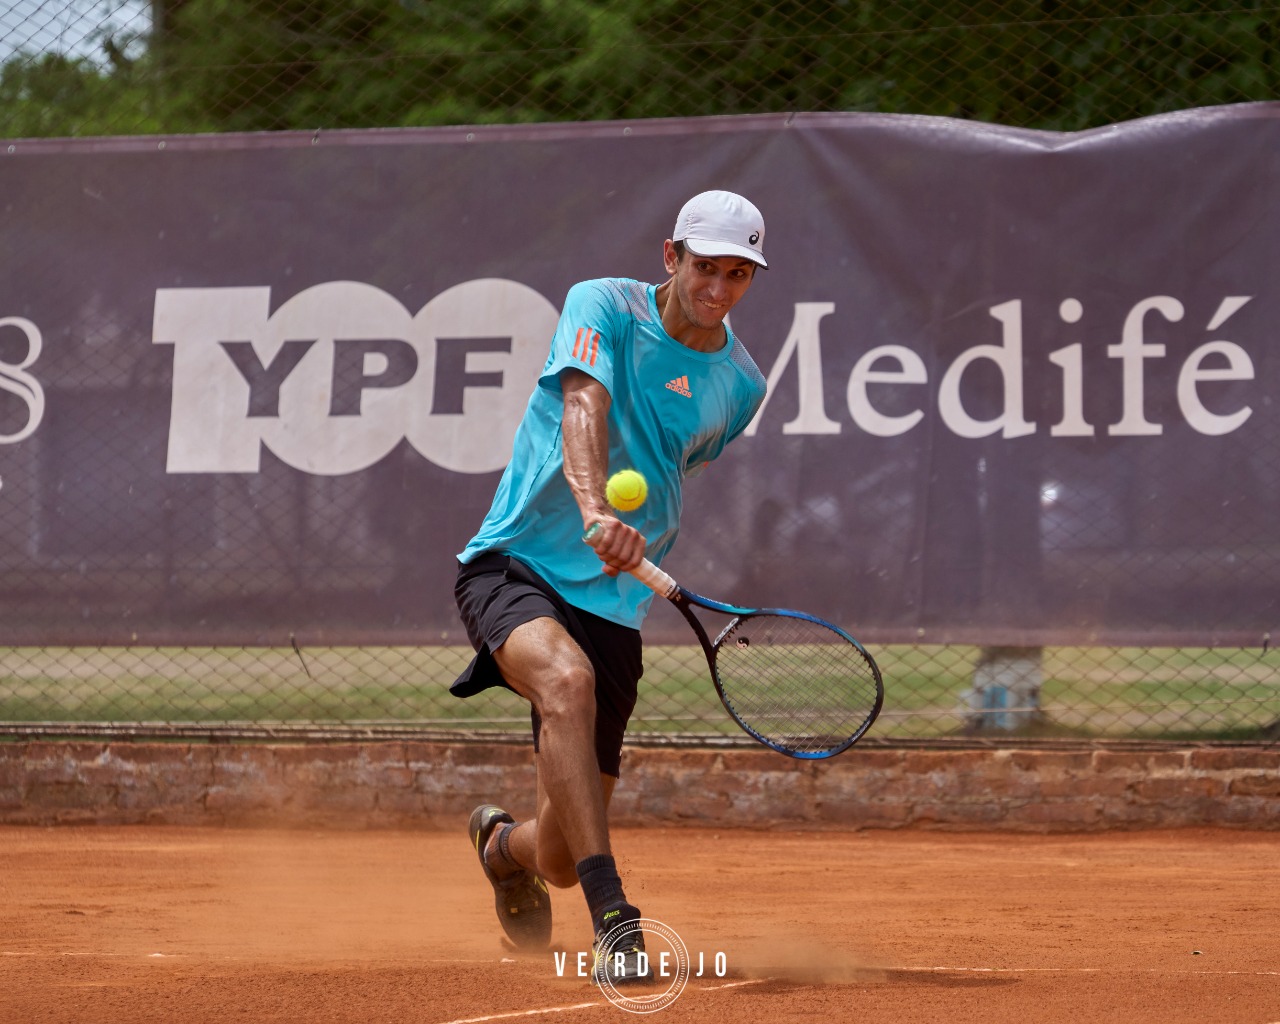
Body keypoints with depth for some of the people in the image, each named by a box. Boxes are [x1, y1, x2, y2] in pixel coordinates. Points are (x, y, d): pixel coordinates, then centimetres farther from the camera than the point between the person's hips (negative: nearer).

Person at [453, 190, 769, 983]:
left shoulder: (740, 383, 4)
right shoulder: (606, 307, -9)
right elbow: (583, 405, -28)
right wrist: (595, 510, -45)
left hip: (612, 603, 4)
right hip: (512, 564, -4)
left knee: (561, 862, 3)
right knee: (567, 680, -40)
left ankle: (502, 846, 43)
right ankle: (613, 918, -39)